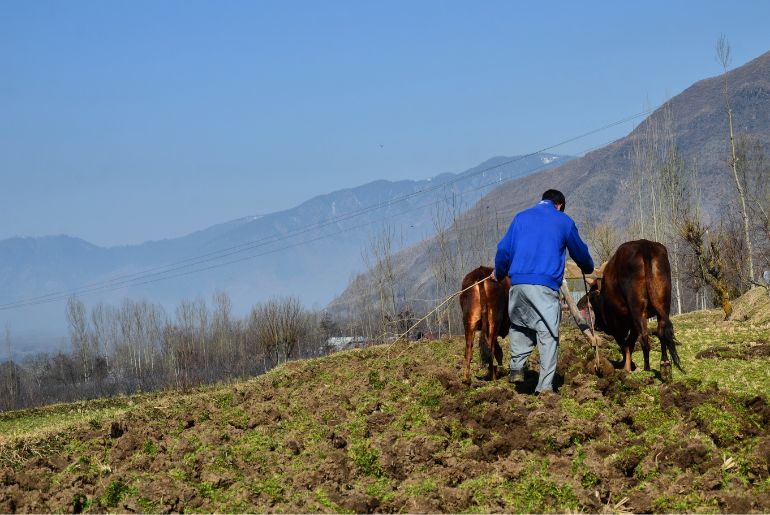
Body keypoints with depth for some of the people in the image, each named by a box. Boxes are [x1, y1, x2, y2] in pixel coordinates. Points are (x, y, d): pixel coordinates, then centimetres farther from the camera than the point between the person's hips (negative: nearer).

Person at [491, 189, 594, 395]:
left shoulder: (521, 217, 18)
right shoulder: (564, 222, 12)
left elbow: (504, 249, 16)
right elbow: (580, 251, 22)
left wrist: (499, 273, 33)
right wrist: (588, 268, 43)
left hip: (518, 283, 3)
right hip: (546, 285, -3)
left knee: (519, 325, 24)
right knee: (548, 334, -1)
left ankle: (516, 367, 8)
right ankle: (545, 385, -7)